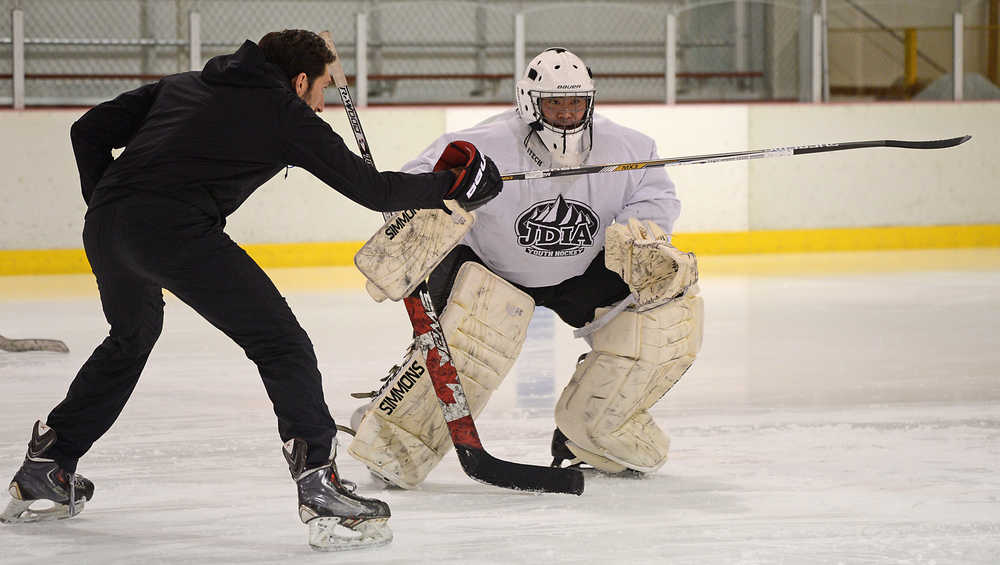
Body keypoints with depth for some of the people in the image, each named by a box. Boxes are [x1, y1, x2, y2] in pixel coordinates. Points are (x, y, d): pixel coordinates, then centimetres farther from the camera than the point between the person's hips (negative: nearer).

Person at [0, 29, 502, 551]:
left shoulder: (183, 86, 27)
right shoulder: (287, 116, 10)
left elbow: (90, 131, 23)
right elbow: (373, 190, 12)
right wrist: (452, 185, 23)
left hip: (104, 227, 7)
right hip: (177, 230, -7)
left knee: (132, 337, 33)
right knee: (282, 346, -1)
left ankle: (43, 469, 40)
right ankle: (321, 494, -13)